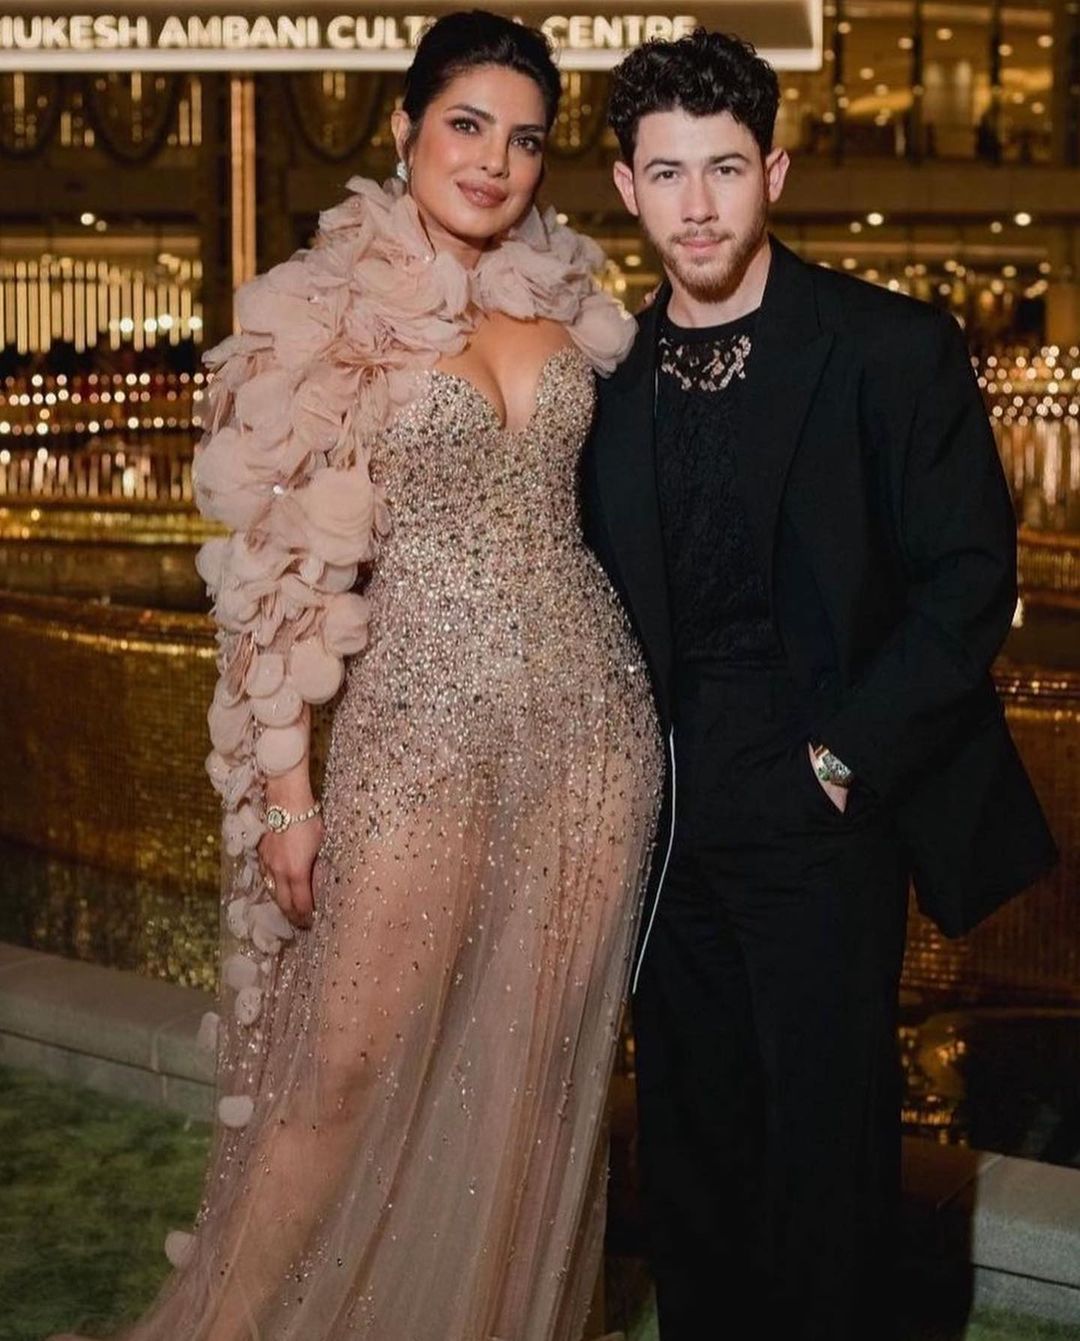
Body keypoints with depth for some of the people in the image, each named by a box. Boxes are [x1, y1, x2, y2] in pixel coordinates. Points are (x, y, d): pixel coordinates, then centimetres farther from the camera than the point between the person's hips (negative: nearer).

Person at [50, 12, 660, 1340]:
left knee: (547, 1064, 11)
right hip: (421, 726, -4)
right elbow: (283, 569, -5)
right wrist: (284, 787, -8)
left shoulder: (563, 300, 10)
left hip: (591, 716, 4)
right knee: (350, 1069, 0)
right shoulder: (330, 312, -3)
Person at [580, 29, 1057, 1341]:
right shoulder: (610, 373, 7)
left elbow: (969, 581, -9)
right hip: (666, 824, 4)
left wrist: (842, 760, -12)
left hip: (823, 811, -4)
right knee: (689, 1141, 14)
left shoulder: (894, 348, -7)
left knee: (824, 1142, 5)